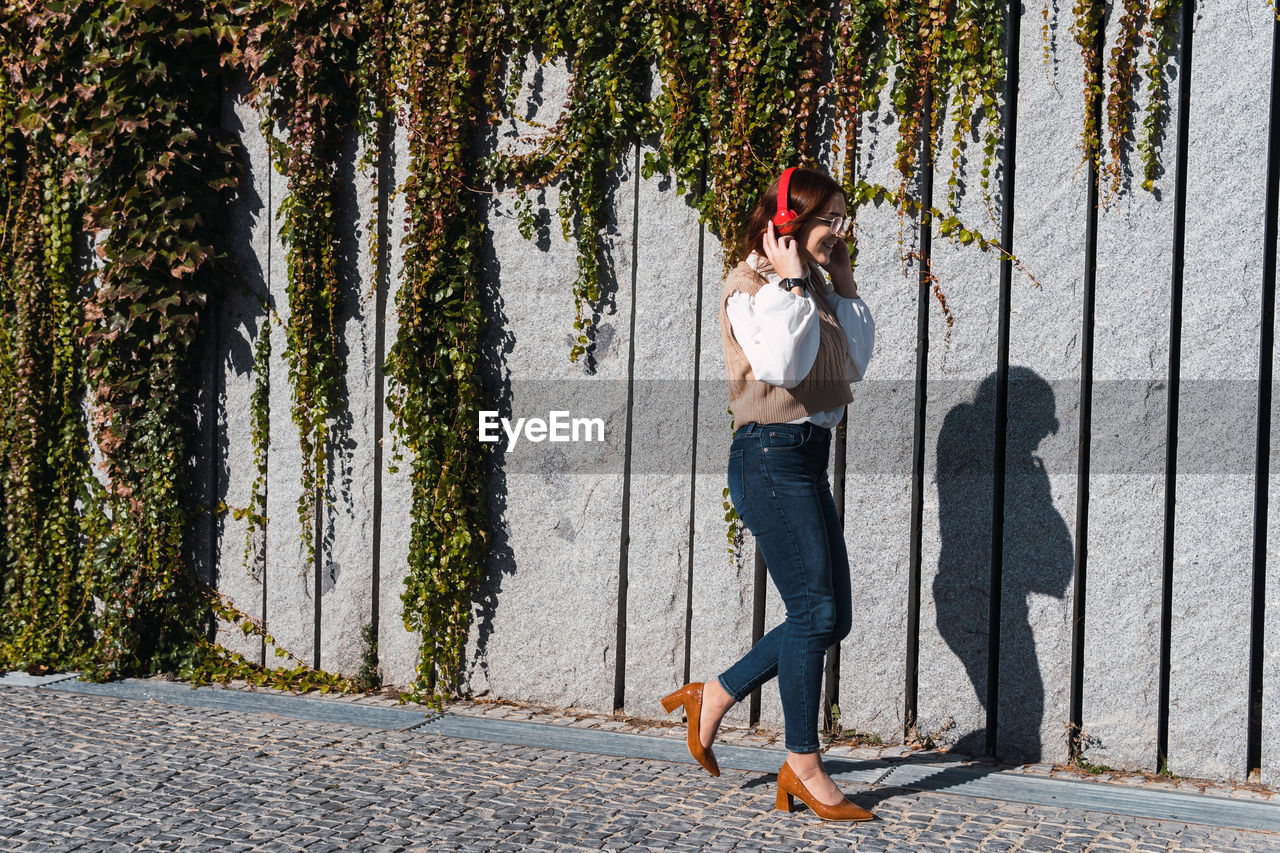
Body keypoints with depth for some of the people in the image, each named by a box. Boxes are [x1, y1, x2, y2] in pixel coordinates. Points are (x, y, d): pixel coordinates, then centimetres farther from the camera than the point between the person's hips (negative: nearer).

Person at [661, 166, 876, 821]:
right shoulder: (752, 285, -9)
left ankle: (712, 697, 21)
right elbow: (780, 364, -24)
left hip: (808, 458, 9)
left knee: (831, 618, 9)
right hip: (772, 454, -9)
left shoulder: (813, 288, 17)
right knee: (815, 612, -7)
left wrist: (843, 288, 10)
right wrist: (792, 284, -17)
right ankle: (803, 766, 4)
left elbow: (856, 363, 15)